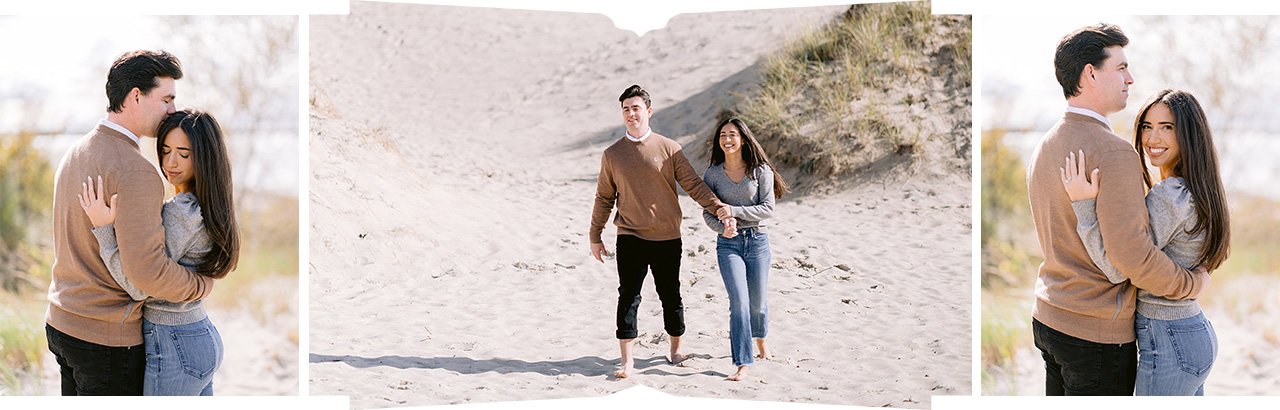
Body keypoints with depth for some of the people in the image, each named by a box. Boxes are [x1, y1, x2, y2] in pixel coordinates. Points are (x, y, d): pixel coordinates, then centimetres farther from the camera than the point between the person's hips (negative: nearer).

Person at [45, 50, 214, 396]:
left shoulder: (75, 155, 7)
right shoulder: (136, 172, -23)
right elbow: (146, 270, -30)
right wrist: (203, 285, -13)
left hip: (61, 324, 9)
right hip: (108, 338, -9)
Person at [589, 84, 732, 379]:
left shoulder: (668, 148, 1)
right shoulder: (612, 155, 5)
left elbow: (692, 184, 1)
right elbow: (604, 197, 12)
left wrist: (716, 206, -14)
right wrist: (595, 236, 12)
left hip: (667, 237, 0)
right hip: (630, 237, 0)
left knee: (670, 296, 9)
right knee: (628, 297, -6)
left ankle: (676, 349, 27)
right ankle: (627, 359, -3)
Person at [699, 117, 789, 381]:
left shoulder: (760, 171, -2)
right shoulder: (712, 174, 3)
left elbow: (767, 208, -7)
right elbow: (707, 212, 4)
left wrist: (734, 211, -16)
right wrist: (722, 227, -17)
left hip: (757, 240, 0)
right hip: (729, 243, 0)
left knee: (757, 302, 12)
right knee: (739, 302, -14)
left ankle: (760, 338, 46)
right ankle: (742, 365, -11)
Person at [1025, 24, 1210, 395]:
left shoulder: (1044, 148, 9)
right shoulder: (1113, 152, -20)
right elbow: (1129, 252, -26)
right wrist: (1191, 284, -10)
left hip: (1048, 318, 9)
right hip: (1098, 332, -9)